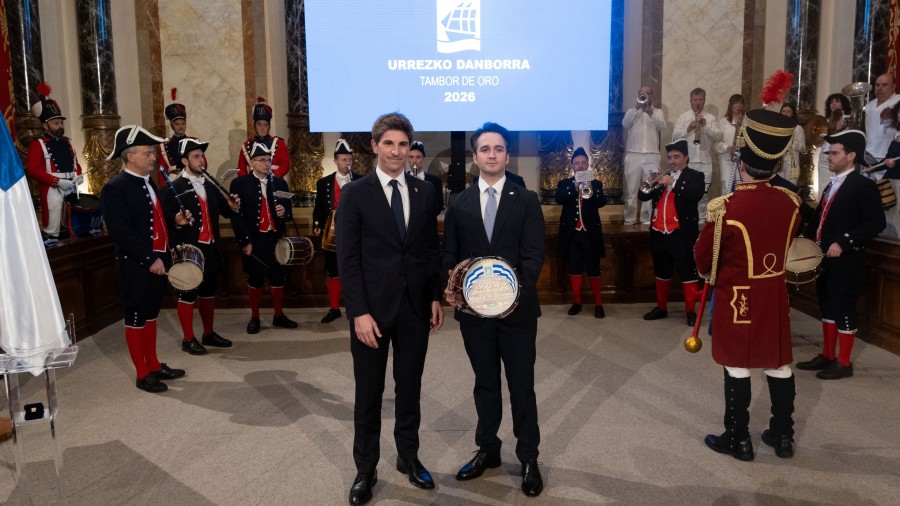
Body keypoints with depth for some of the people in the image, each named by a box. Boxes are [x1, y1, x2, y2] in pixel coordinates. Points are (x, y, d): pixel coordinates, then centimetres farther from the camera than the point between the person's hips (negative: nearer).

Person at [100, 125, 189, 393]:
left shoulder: (149, 183, 13)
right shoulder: (115, 188, -15)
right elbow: (121, 232, -23)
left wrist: (175, 220, 3)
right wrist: (150, 259, -24)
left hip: (158, 263, 8)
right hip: (136, 266, -8)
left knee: (150, 315, 18)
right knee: (135, 318, 4)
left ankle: (154, 365, 29)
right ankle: (142, 374, 15)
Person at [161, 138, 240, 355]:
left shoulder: (210, 186, 14)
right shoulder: (173, 189, -10)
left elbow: (224, 211, 17)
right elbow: (167, 219, -16)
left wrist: (232, 207, -5)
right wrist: (177, 220, -36)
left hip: (211, 249, 7)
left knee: (208, 292, 16)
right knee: (187, 294, 2)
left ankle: (209, 333, 28)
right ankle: (188, 339, 13)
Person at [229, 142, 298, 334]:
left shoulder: (280, 183, 9)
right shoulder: (239, 183, -3)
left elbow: (288, 209, 13)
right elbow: (236, 215, -8)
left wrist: (284, 212, -13)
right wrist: (245, 241, -14)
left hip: (275, 239, 3)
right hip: (253, 240, -3)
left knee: (279, 277, 7)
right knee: (254, 279, 7)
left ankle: (279, 316, 22)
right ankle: (254, 318, 21)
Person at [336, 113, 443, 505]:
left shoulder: (424, 192, 5)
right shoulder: (355, 193, -5)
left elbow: (431, 249, 10)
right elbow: (348, 258, -9)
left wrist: (436, 297, 4)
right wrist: (360, 312, -14)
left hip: (416, 307, 3)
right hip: (372, 308, -3)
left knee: (410, 387, 14)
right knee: (369, 393, 9)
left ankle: (408, 456, 31)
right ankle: (366, 468, 24)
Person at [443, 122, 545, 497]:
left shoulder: (526, 201, 0)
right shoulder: (458, 204, 6)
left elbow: (534, 254, -7)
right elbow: (450, 255, 6)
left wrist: (517, 290, -24)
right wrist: (450, 287, -14)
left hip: (517, 308, -2)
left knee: (521, 386, 8)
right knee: (485, 384, 15)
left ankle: (528, 459, 22)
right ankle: (487, 449, 32)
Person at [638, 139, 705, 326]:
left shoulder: (695, 176, 1)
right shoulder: (662, 176, 15)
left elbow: (696, 194, -19)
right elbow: (642, 196, 9)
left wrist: (673, 183, -23)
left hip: (681, 233, -5)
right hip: (659, 233, 5)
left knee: (687, 272, -1)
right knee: (661, 272, 14)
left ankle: (690, 311, 7)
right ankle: (661, 308, 25)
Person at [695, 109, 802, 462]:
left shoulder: (726, 207, -21)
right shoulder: (789, 202, -4)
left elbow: (703, 257, -9)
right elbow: (783, 246, 12)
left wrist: (711, 275, 12)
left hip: (737, 298, -5)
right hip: (775, 294, 5)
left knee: (737, 367, 6)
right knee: (779, 365, 15)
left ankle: (739, 440, 18)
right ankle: (783, 437, 28)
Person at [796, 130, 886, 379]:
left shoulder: (864, 185, -11)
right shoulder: (831, 186, 15)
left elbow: (876, 222, -19)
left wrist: (843, 243, -24)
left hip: (846, 261, -8)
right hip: (825, 259, 8)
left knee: (843, 310, 0)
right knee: (827, 307, 15)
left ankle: (844, 363, 11)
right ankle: (827, 356, 25)